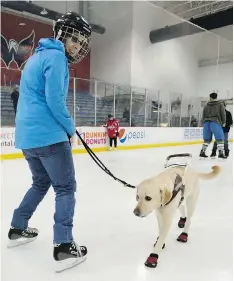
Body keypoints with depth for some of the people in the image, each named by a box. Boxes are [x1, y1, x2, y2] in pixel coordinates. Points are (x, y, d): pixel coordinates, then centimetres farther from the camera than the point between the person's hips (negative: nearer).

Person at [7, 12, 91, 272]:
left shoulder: (38, 55, 22)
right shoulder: (55, 56, -9)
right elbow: (54, 100, -18)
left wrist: (64, 125, 22)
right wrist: (70, 128, -5)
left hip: (26, 135, 10)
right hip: (48, 135, -10)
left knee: (41, 182, 23)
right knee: (65, 187, -1)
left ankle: (18, 229, 34)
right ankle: (64, 247, 1)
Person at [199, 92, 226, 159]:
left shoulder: (206, 105, 17)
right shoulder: (220, 104, 8)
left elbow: (203, 116, 17)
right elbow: (223, 114, 2)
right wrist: (223, 122, 13)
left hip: (206, 123, 5)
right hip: (215, 123, -4)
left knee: (207, 139, 12)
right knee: (220, 139, -1)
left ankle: (202, 152, 12)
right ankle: (221, 153, -8)